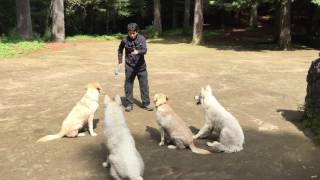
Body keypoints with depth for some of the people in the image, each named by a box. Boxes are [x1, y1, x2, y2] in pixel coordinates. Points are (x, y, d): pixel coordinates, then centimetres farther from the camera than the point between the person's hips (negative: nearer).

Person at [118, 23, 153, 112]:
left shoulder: (141, 38, -8)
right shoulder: (125, 40, -5)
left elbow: (144, 50, -21)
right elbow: (120, 50, 12)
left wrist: (137, 52, -41)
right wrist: (120, 62, 7)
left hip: (141, 66, 0)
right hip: (129, 67, 0)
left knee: (144, 85, 5)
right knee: (128, 85, 4)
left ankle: (146, 103, 17)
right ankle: (129, 104, 16)